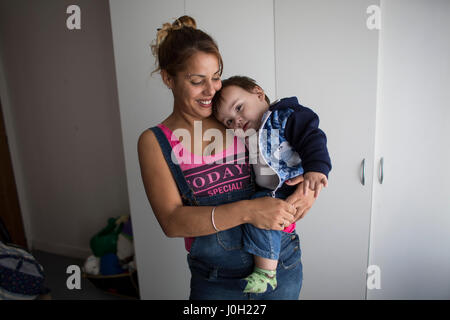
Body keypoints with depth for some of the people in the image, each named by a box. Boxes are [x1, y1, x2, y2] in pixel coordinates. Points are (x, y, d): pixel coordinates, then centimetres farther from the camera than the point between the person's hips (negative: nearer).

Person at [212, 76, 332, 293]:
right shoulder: (242, 139, 12)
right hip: (262, 191, 9)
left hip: (289, 188, -8)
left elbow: (312, 138, -21)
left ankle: (266, 273, -19)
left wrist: (316, 169, -35)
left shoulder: (285, 116, -10)